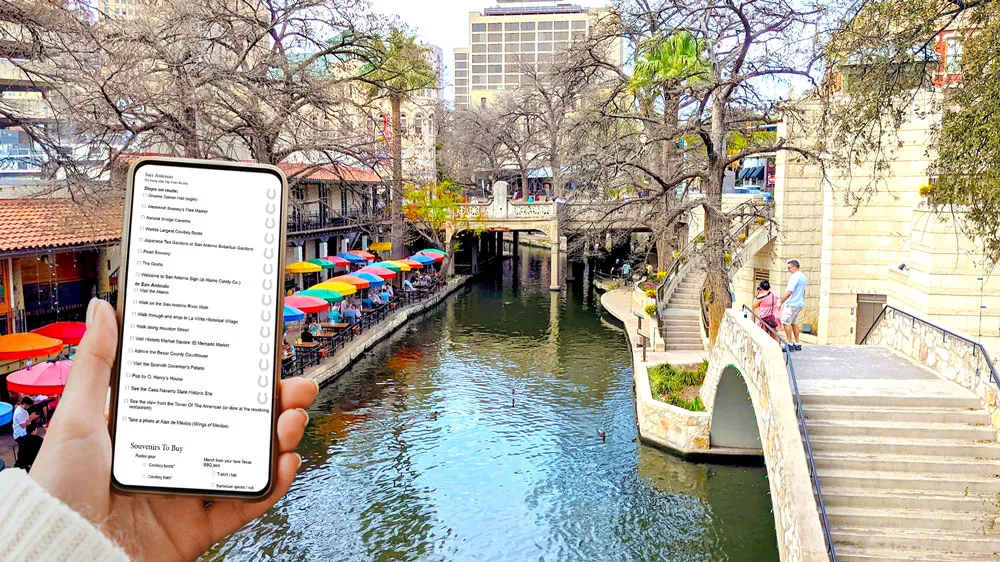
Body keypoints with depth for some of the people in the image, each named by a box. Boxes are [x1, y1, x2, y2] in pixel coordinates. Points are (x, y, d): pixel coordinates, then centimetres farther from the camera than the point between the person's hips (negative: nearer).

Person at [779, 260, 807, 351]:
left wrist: (781, 302, -17)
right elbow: (803, 291, 22)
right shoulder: (803, 276, 14)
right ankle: (797, 344, 17)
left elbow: (789, 292, -21)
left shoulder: (795, 276, -17)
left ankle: (790, 344, -7)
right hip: (799, 303, 10)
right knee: (794, 323, 15)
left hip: (792, 304, -10)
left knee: (785, 322, -7)